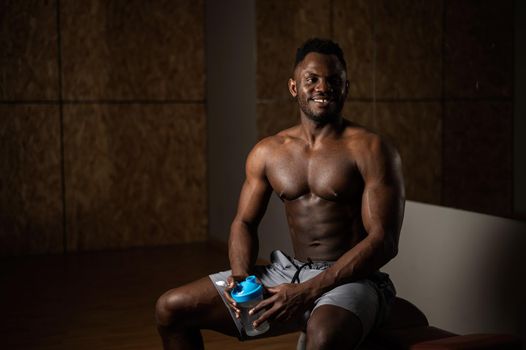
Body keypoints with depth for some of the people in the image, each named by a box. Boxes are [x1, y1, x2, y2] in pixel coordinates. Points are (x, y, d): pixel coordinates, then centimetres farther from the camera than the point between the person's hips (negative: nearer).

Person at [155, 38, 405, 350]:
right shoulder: (267, 152, 7)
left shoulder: (370, 149, -9)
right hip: (289, 271, 5)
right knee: (171, 308, -2)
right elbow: (245, 222, 13)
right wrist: (241, 275, -10)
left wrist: (308, 292, -23)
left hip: (352, 279, -5)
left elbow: (384, 242, -15)